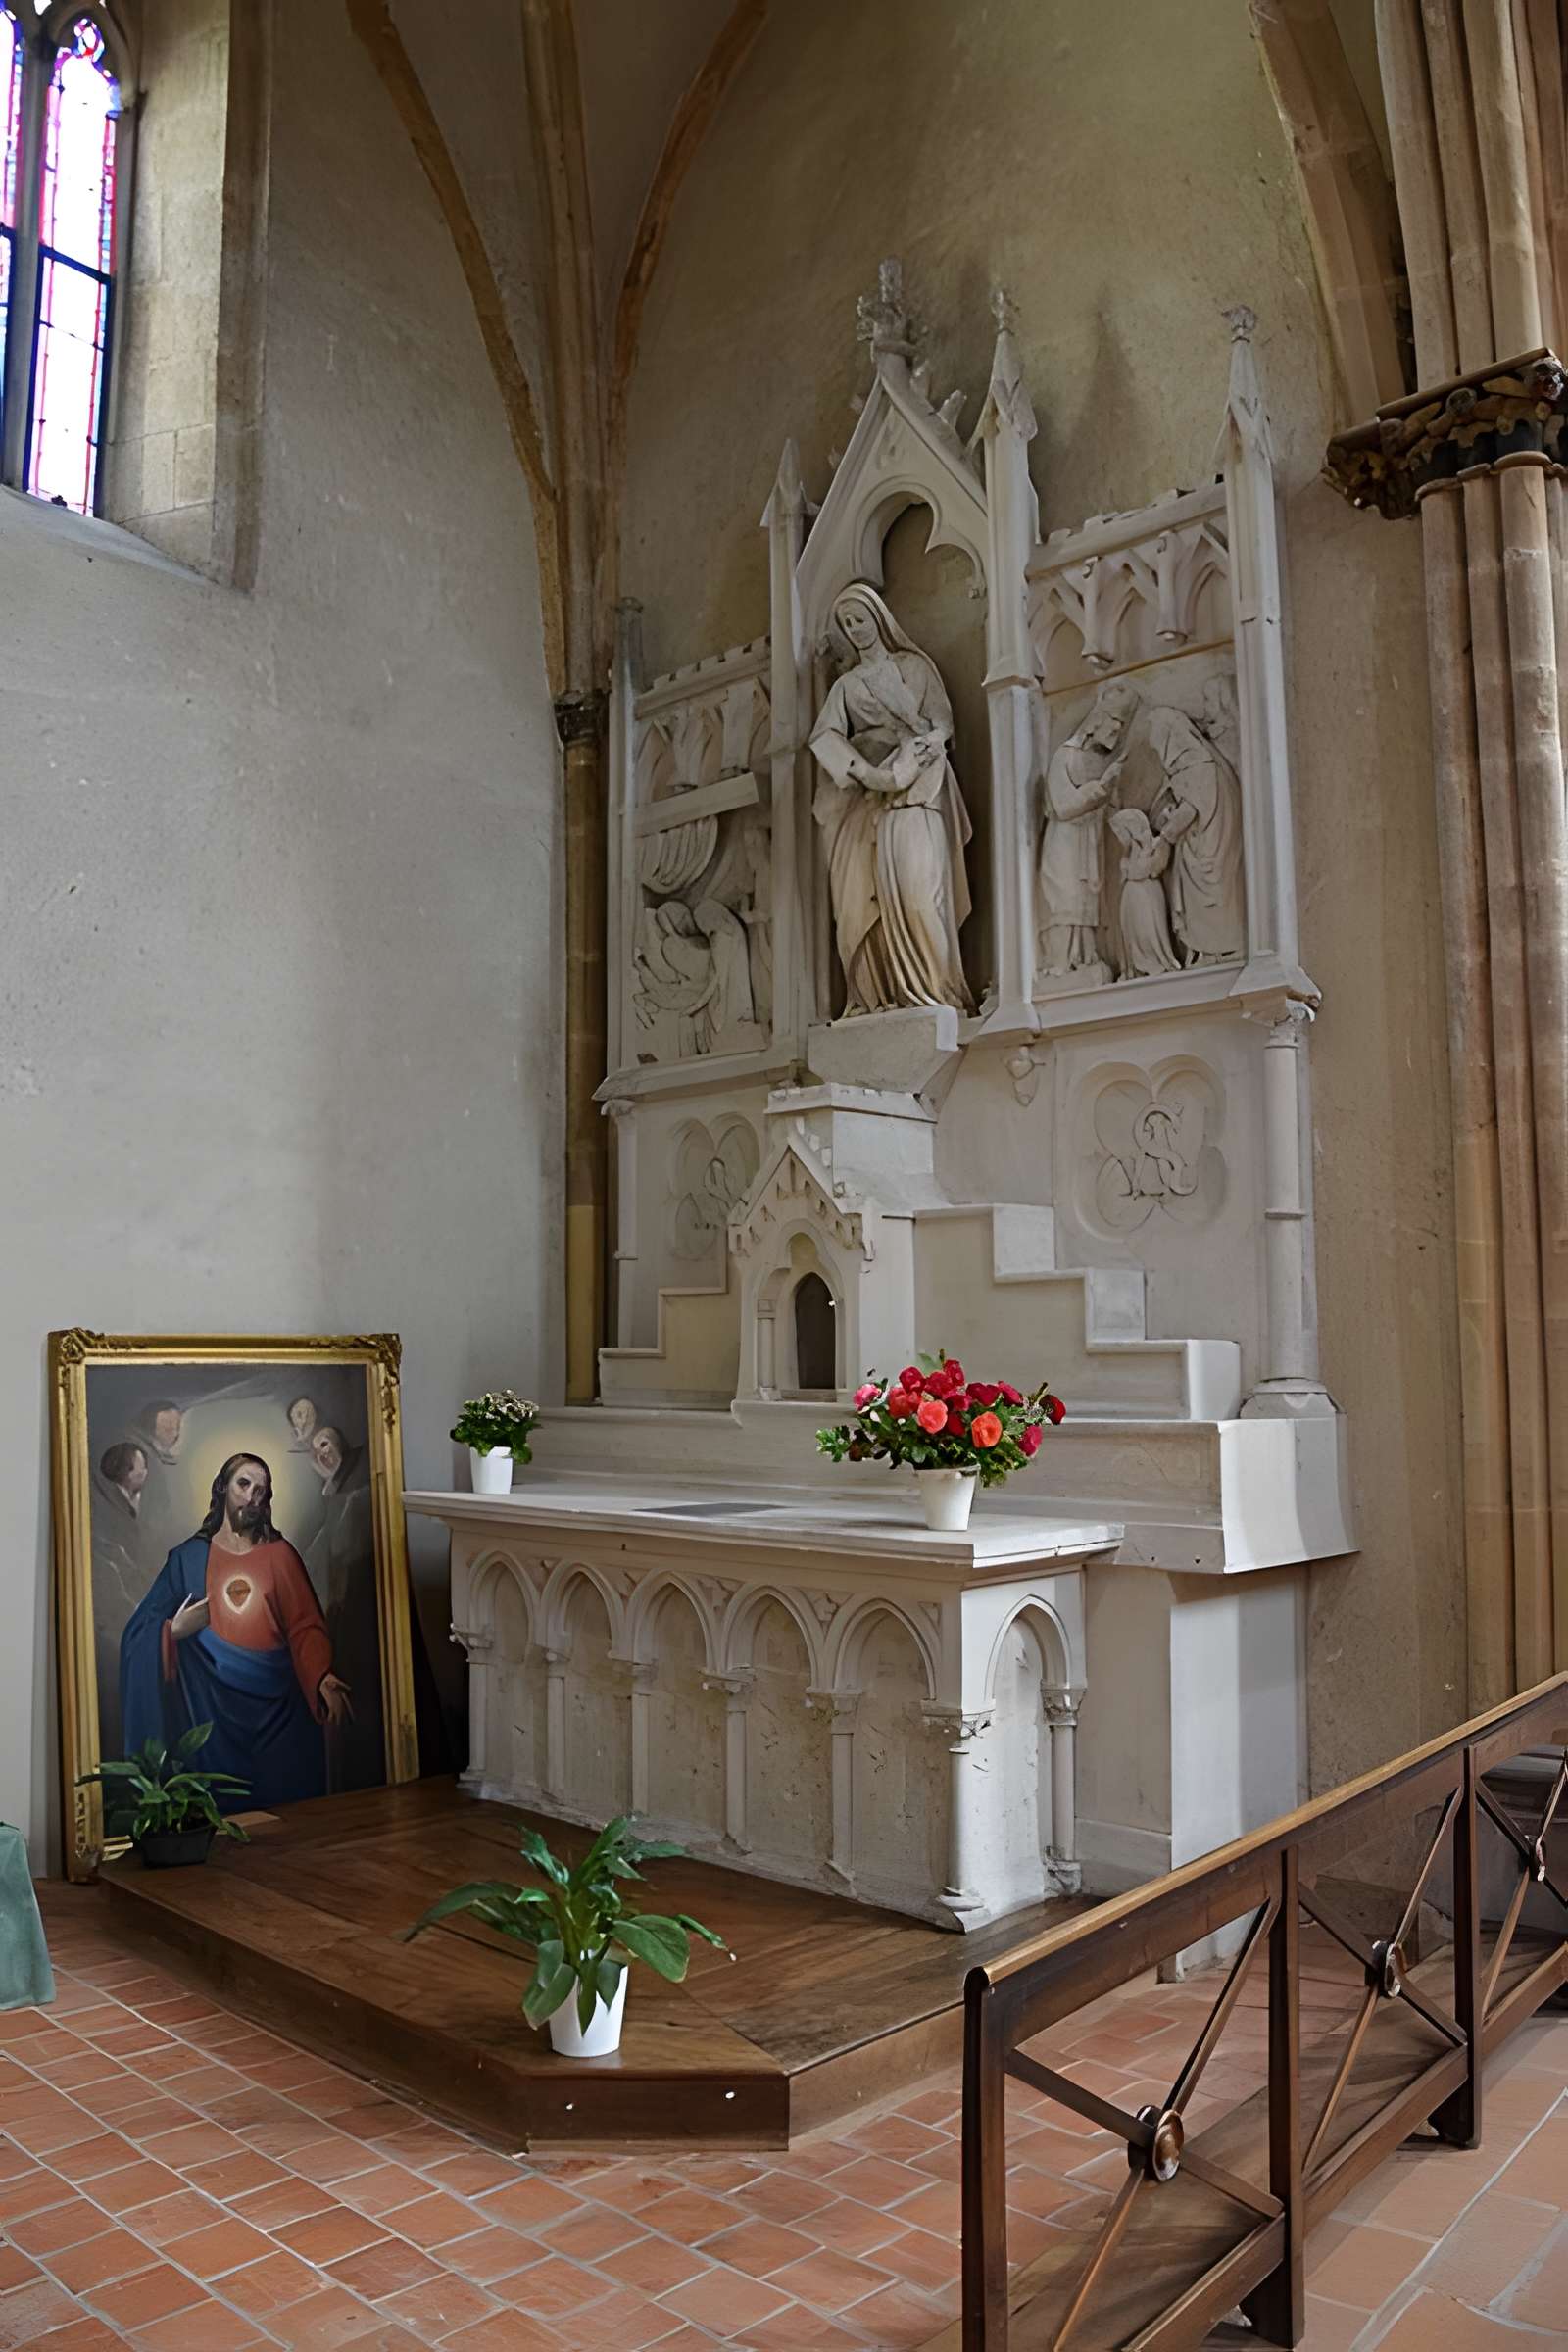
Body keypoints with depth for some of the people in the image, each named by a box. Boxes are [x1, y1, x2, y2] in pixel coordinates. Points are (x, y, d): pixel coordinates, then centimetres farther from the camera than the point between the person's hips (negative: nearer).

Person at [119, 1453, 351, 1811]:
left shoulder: (280, 1555, 3)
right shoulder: (190, 1557, 5)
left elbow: (305, 1626, -3)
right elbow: (141, 1634, 5)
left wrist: (323, 1678, -18)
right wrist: (175, 1630, -15)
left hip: (280, 1708, 0)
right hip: (217, 1710, 0)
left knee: (288, 1811, 3)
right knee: (224, 1811, 5)